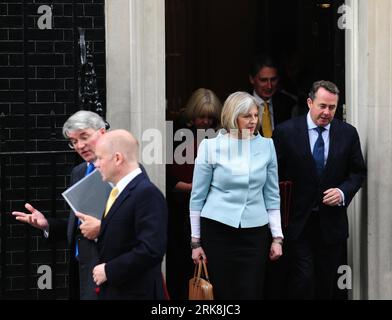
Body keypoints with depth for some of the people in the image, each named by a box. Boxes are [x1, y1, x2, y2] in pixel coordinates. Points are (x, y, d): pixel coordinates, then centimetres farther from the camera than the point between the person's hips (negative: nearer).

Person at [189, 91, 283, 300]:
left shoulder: (266, 146, 5)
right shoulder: (210, 147, -2)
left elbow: (272, 195, 9)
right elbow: (197, 197, 2)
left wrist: (277, 237, 5)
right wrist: (196, 241, 1)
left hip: (255, 233, 2)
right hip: (217, 230, -2)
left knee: (251, 294, -2)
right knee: (222, 293, 1)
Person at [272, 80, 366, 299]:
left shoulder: (348, 133, 3)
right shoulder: (286, 132, -5)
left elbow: (358, 172, 10)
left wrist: (343, 191, -10)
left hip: (332, 223, 3)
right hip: (298, 222, -3)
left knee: (326, 285, 11)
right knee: (302, 282, -10)